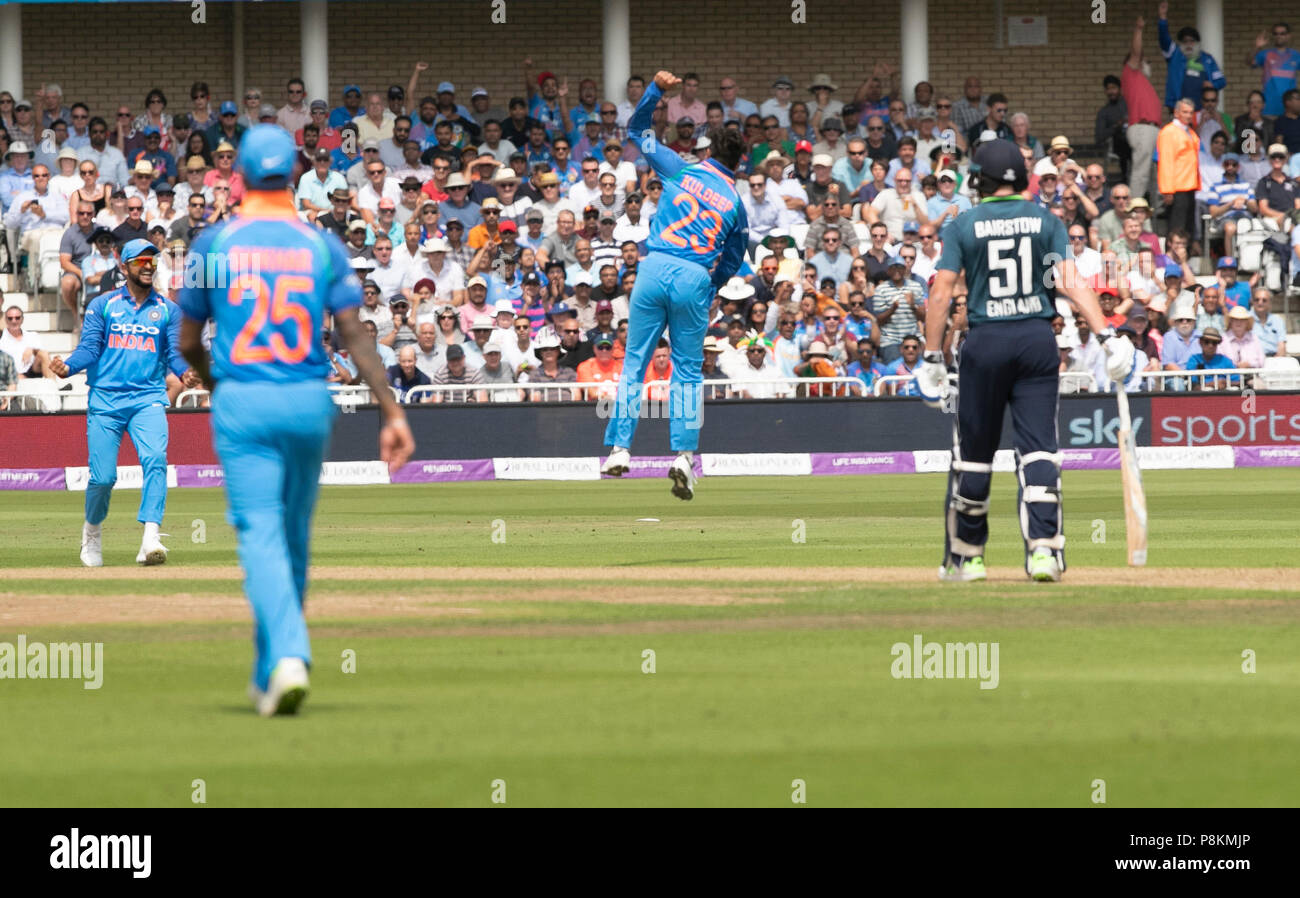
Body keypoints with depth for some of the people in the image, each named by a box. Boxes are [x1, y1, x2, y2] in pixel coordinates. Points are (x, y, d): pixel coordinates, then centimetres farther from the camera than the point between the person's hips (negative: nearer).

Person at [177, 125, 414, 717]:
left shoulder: (214, 244, 0)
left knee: (261, 534, -8)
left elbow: (187, 343, 7)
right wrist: (392, 413, -6)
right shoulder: (322, 246, 3)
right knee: (293, 536, 17)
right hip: (309, 402, 2)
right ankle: (270, 674, 27)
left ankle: (288, 655, -30)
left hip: (242, 402, -2)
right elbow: (355, 336, -5)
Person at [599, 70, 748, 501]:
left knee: (634, 362, 6)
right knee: (687, 371, 8)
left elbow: (639, 128, 17)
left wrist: (655, 90, 12)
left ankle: (619, 449, -1)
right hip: (696, 280, 0)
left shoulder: (682, 170, 9)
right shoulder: (736, 205, 12)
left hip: (655, 268, 0)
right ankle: (684, 454, -4)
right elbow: (730, 263, 14)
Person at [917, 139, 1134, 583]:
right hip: (1038, 340, 1)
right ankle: (1043, 549, -13)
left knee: (973, 452, 9)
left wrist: (933, 359, -1)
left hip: (984, 342, -1)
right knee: (1038, 448, 0)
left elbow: (940, 295, -3)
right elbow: (1071, 283, -6)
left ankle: (964, 557, 17)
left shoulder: (964, 226, 2)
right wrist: (1108, 338, -10)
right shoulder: (1046, 222, 5)